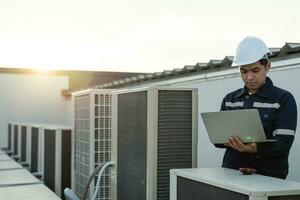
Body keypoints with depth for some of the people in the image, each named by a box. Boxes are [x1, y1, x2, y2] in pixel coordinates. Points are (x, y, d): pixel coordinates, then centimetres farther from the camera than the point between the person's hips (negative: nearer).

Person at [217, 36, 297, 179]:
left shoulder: (284, 99, 2)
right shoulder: (230, 99, 15)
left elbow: (283, 144, -7)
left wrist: (255, 149, -24)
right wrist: (230, 140, -10)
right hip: (231, 173, 3)